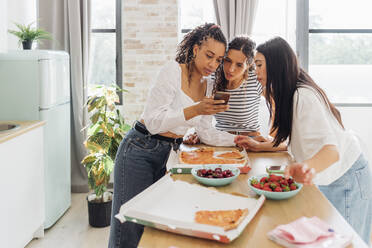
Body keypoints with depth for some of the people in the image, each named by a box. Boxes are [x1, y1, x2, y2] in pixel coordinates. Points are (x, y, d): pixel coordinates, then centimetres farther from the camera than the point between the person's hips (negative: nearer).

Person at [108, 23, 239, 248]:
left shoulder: (208, 85, 7)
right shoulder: (173, 71, -14)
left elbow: (206, 133, 9)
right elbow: (154, 121, -20)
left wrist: (238, 140, -2)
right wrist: (194, 110, -29)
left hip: (165, 156, 7)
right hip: (139, 151, -6)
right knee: (130, 228, -3)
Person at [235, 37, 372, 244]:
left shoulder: (304, 96, -25)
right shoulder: (289, 96, 5)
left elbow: (331, 150, -36)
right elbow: (297, 140, 11)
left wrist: (308, 167, -56)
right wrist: (259, 146, 5)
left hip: (346, 178, -9)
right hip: (327, 178, 9)